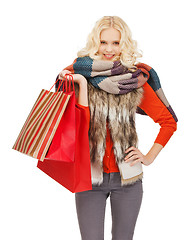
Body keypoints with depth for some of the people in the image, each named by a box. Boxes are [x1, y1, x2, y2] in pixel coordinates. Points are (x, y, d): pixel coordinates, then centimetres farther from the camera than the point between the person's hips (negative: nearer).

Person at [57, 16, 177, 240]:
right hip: (89, 176, -1)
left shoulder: (136, 79, 0)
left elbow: (169, 121, 6)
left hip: (127, 178, 1)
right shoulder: (80, 74, -2)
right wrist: (83, 83, -19)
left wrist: (148, 158, 1)